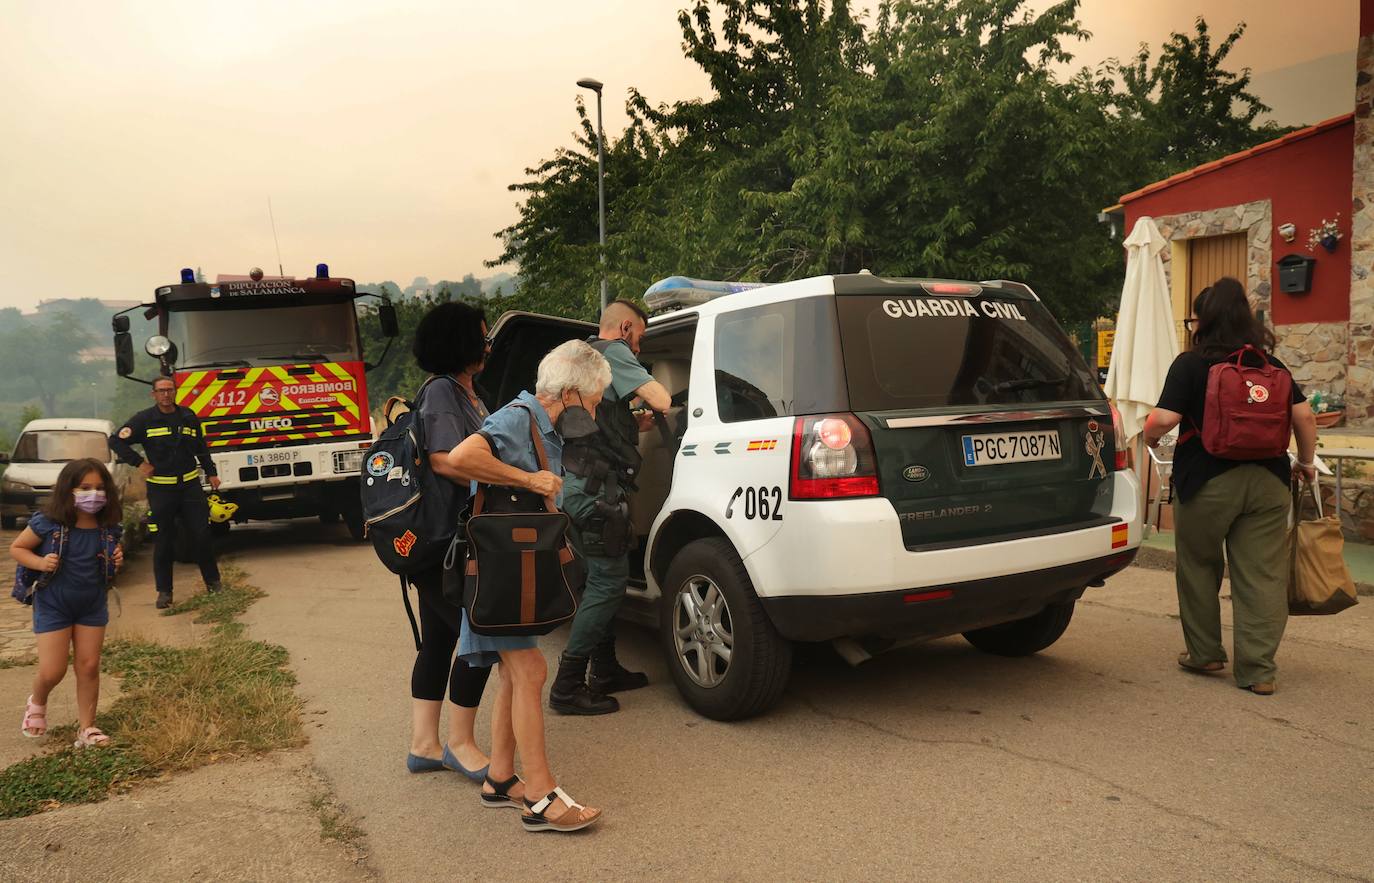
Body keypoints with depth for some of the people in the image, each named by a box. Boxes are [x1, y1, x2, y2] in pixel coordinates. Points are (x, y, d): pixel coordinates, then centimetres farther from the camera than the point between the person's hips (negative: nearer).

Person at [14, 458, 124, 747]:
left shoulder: (108, 528, -6)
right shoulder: (47, 524, -18)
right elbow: (16, 548, -5)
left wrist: (117, 561, -11)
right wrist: (40, 563, -22)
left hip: (92, 606, 3)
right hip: (53, 605, -3)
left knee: (89, 666, 6)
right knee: (53, 671, 0)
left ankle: (86, 727, 19)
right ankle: (37, 703, 35)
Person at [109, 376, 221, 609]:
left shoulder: (188, 417, 9)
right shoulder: (144, 420, -1)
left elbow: (201, 448, 20)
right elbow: (116, 441, 1)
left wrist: (211, 473, 19)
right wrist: (139, 463, -5)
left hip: (190, 485, 2)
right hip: (160, 488, -2)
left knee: (201, 535, 2)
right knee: (163, 541, 2)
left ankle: (212, 581, 16)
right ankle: (164, 591, 11)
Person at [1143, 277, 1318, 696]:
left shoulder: (1190, 364, -6)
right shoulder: (1271, 366, 7)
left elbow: (1163, 419, -15)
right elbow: (1304, 416, 2)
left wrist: (1150, 436, 6)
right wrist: (1306, 462, 15)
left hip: (1208, 481, -3)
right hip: (1267, 481, 3)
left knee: (1199, 567, 14)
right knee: (1262, 575, 5)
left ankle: (1205, 653, 25)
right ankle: (1258, 669, 7)